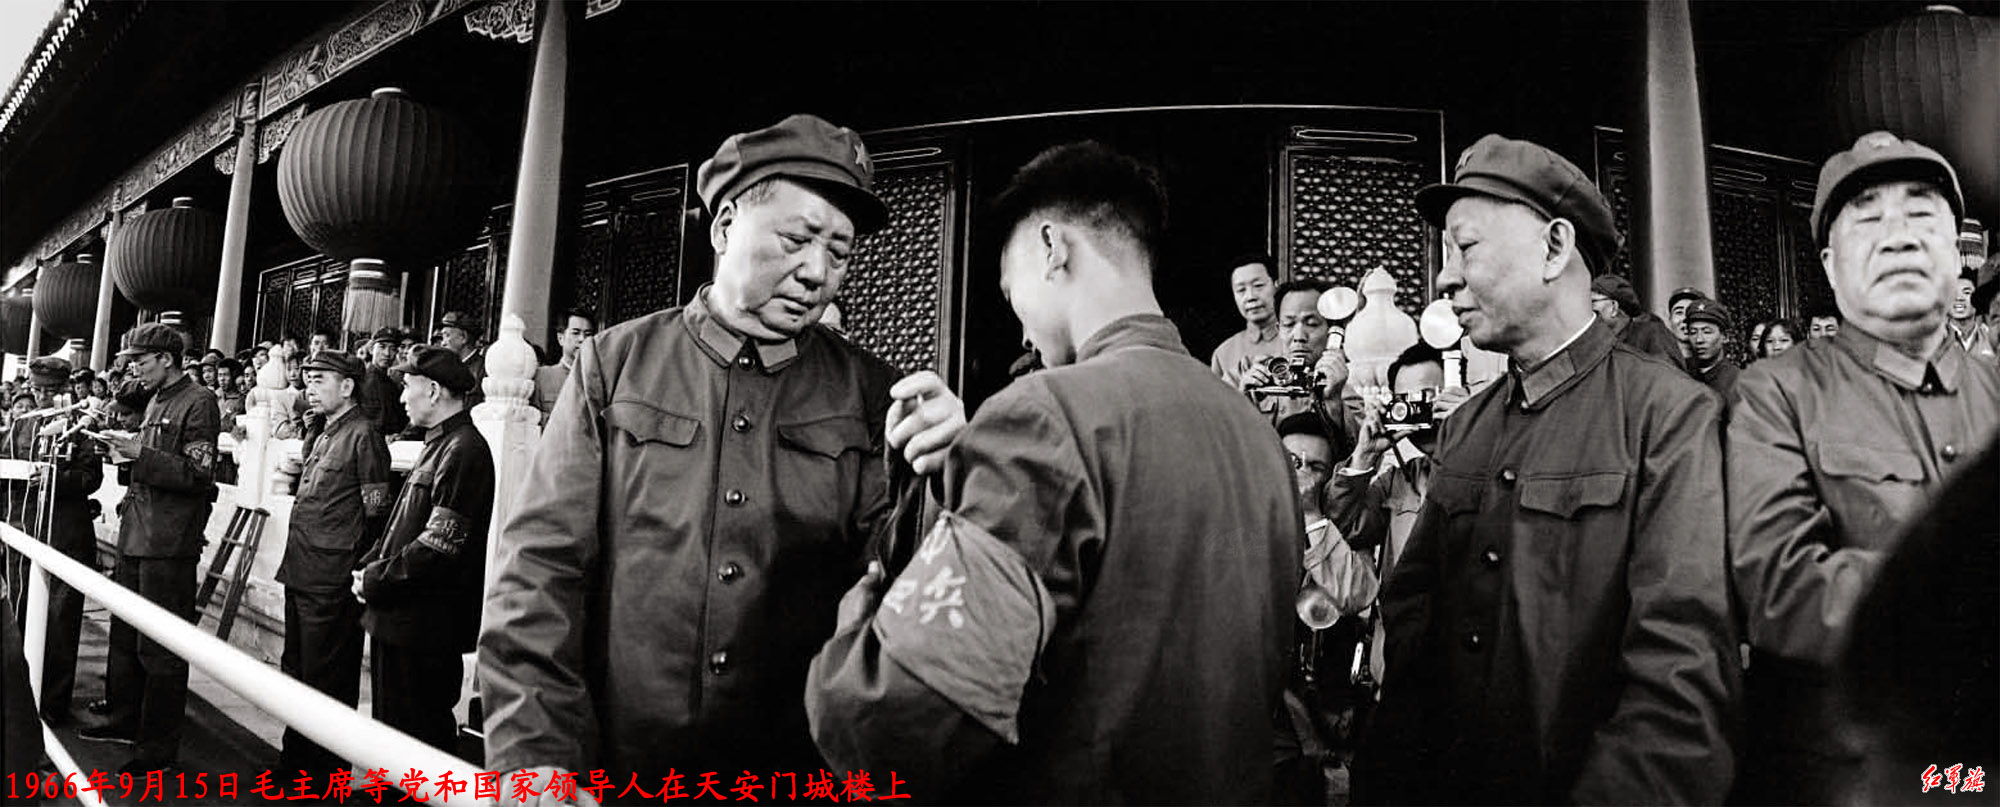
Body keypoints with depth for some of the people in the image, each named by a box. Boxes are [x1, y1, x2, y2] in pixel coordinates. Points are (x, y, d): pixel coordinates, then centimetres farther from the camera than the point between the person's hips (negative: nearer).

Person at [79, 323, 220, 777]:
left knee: (160, 650, -3)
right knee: (125, 636, 19)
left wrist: (139, 453, -21)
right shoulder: (156, 403, 17)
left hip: (168, 544, -9)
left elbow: (197, 475, -18)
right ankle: (125, 721, 34)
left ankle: (159, 748, 5)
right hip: (136, 535, 9)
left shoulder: (198, 403, -11)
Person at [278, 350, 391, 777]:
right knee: (296, 673, 19)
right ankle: (295, 760, 33)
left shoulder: (363, 437, -13)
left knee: (325, 681, -1)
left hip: (333, 585, -10)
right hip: (301, 577, 10)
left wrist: (356, 572, -12)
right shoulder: (325, 436, 16)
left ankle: (326, 772, 10)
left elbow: (376, 514, -15)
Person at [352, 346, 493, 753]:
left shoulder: (463, 451, -18)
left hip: (424, 627, -10)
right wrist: (368, 567, 6)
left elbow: (439, 547, -22)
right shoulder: (438, 444, 15)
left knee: (419, 733, -1)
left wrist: (375, 580, -12)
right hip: (397, 618, 10)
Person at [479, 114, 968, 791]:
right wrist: (537, 758, -14)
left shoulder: (869, 395, 0)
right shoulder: (616, 363, -1)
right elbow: (541, 568, -4)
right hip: (614, 771, 0)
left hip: (800, 772, 1)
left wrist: (929, 485, -23)